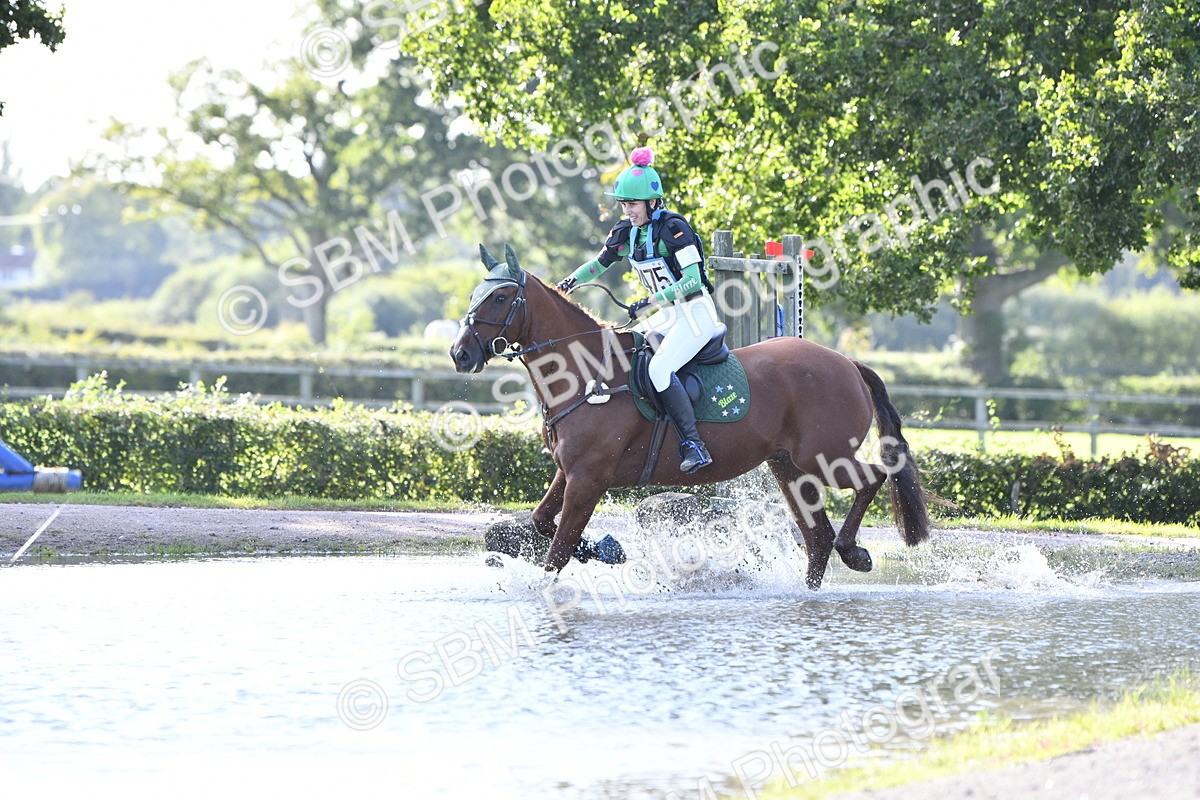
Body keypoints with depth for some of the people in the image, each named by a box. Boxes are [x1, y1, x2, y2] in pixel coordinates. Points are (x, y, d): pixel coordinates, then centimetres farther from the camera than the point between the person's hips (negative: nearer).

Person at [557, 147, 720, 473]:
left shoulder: (672, 229, -19)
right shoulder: (627, 232, 5)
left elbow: (692, 280, -23)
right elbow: (601, 263, 19)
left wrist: (651, 301, -29)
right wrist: (572, 280, 1)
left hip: (696, 314, -9)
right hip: (667, 316, 9)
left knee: (659, 369, -25)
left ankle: (694, 445, -25)